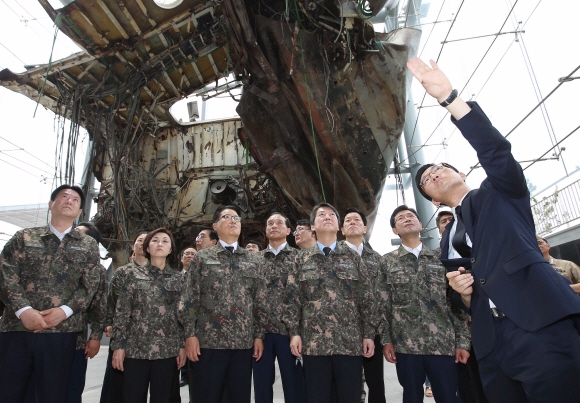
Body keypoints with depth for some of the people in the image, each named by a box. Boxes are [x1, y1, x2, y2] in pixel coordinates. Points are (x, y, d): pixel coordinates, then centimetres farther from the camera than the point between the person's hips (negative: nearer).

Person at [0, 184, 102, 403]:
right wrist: (23, 310, -14)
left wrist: (64, 311, -11)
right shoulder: (23, 237, 11)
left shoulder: (88, 245, 10)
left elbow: (91, 286, 4)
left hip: (62, 331, 0)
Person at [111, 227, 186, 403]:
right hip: (136, 349, 0)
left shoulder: (178, 279, 7)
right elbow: (122, 312, 3)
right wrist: (118, 345, -3)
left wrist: (182, 345, 0)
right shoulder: (133, 275, 6)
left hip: (167, 350, 1)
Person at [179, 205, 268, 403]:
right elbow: (189, 299, -1)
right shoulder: (202, 257, 4)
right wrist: (190, 334, -8)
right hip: (207, 342, -2)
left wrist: (259, 335, 4)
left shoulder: (254, 260, 10)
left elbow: (260, 302, 9)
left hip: (243, 343, 2)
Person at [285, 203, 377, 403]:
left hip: (350, 341, 0)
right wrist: (294, 332, -4)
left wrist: (369, 334, -1)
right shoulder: (303, 258, 7)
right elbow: (292, 297, 3)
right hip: (314, 342, 0)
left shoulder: (352, 256, 8)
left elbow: (366, 298, 5)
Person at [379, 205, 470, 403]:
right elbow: (383, 305, 3)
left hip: (443, 344, 1)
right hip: (405, 345, 0)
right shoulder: (387, 262, 5)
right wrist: (386, 340, -2)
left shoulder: (440, 257, 7)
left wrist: (462, 341, 0)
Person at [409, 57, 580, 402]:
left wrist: (448, 96, -13)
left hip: (543, 325, -5)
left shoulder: (500, 192, 12)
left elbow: (495, 148, -9)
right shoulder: (449, 239, 22)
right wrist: (462, 293, 0)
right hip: (493, 347, 5)